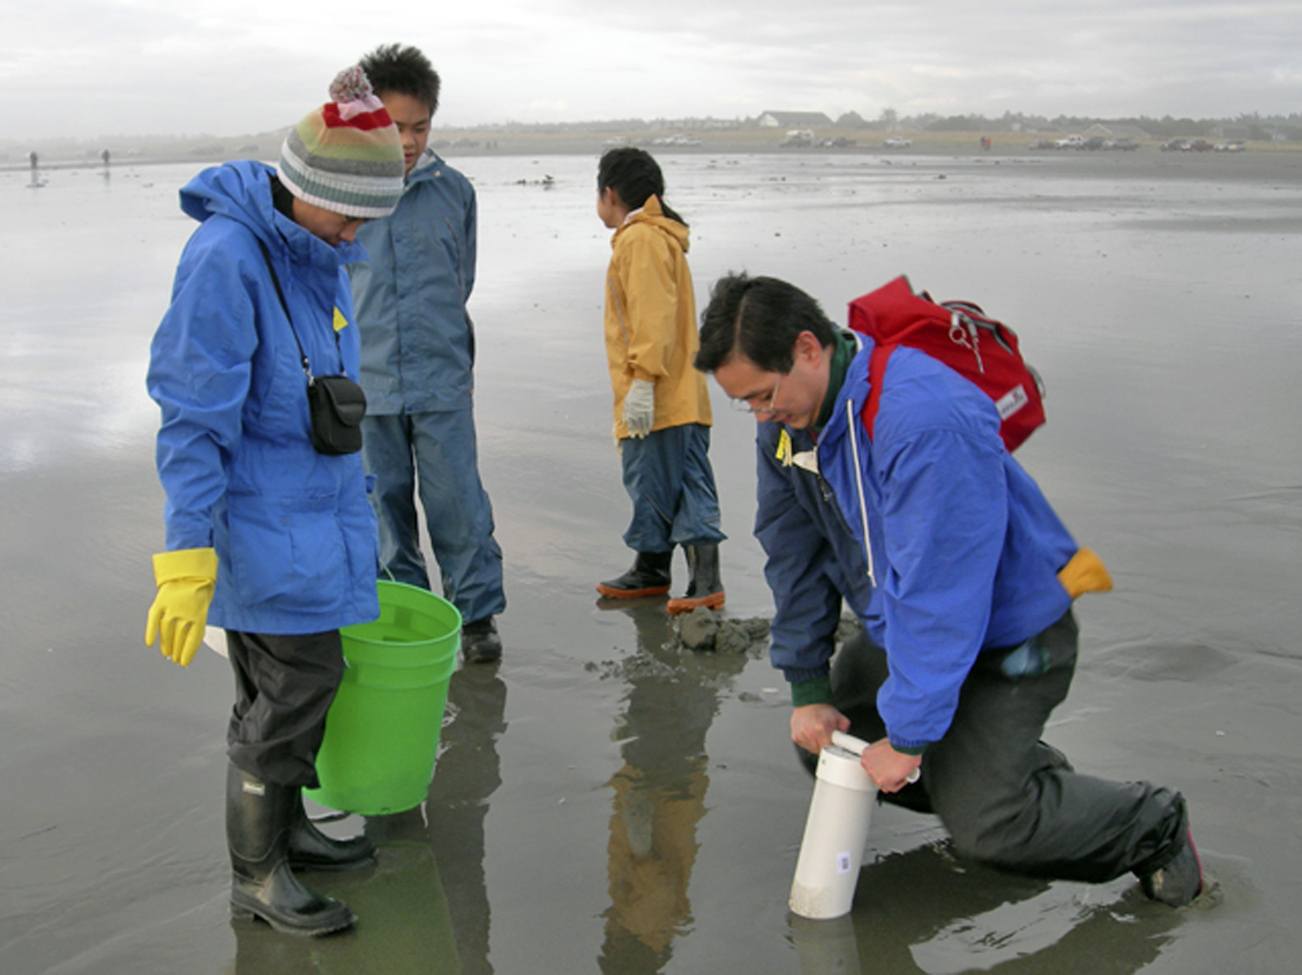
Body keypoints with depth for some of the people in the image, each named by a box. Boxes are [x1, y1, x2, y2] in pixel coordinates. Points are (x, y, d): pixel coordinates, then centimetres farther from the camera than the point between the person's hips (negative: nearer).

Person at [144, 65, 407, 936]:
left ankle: (285, 828, 35)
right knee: (296, 683, -2)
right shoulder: (225, 258, -20)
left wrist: (356, 499, 23)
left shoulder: (321, 254, 6)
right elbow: (193, 421, -21)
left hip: (317, 514, 8)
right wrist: (187, 560, -22)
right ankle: (256, 876, 15)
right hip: (261, 527, -8)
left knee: (301, 680, 17)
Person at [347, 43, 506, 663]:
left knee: (458, 503, 1)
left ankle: (477, 612, 17)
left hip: (442, 382, 0)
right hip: (366, 383, 0)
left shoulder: (453, 190, 2)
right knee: (386, 505, 11)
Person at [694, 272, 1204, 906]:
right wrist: (806, 688, -1)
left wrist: (908, 734, -29)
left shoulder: (925, 420, -35)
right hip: (897, 630, 8)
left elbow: (938, 593, -34)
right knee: (826, 747, 9)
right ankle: (1013, 763, 25)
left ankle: (1154, 824, 14)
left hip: (1008, 633, -8)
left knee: (982, 826, -11)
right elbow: (794, 557, 1)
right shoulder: (786, 417, -7)